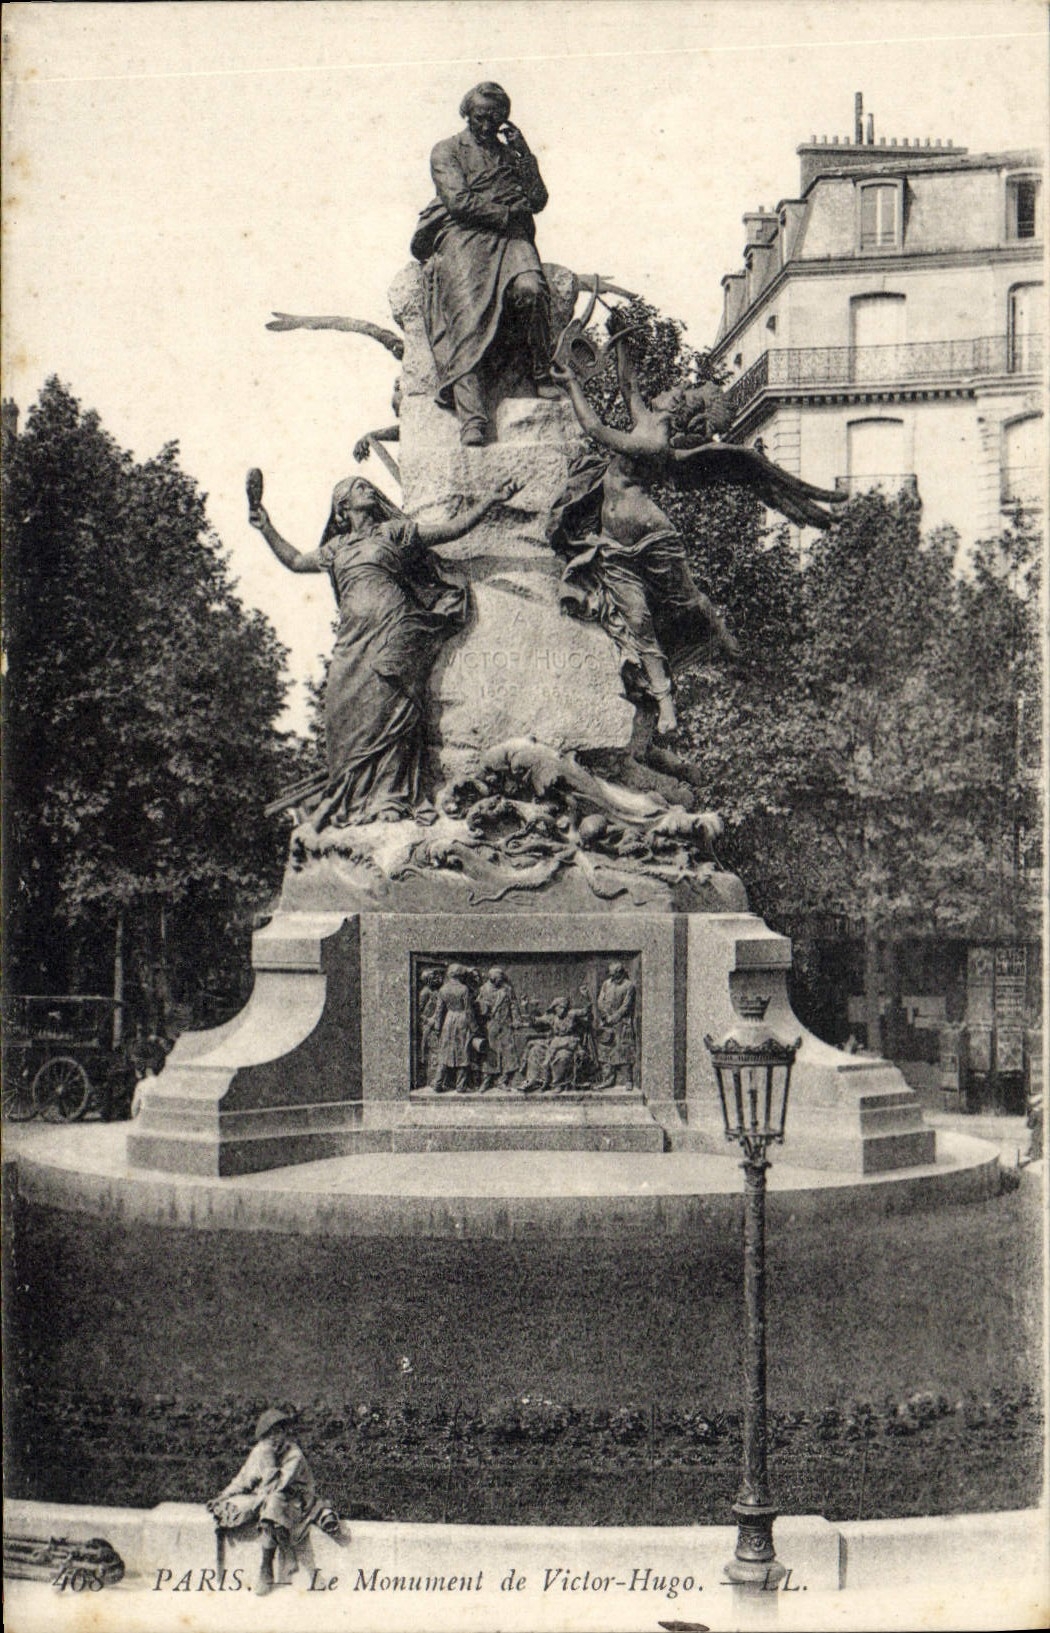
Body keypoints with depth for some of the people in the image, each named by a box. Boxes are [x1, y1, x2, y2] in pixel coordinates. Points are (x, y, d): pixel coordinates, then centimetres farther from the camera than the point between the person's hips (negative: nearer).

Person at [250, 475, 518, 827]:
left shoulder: (395, 532, 14)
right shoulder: (337, 547, 25)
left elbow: (452, 528, 12)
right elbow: (295, 561, 38)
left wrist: (492, 500, 5)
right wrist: (266, 529, 34)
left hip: (392, 633, -4)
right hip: (353, 640, 4)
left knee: (387, 708, -15)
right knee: (345, 714, -8)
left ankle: (391, 798, -17)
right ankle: (351, 802, -6)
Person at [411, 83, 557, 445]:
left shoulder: (512, 154, 26)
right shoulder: (447, 151, 15)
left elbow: (538, 200, 13)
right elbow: (458, 201, 0)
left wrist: (522, 153, 7)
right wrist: (506, 213, -3)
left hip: (510, 238, 3)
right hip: (462, 238, -3)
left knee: (530, 288, -32)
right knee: (469, 318, -24)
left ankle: (541, 374, -18)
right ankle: (472, 418, -35)